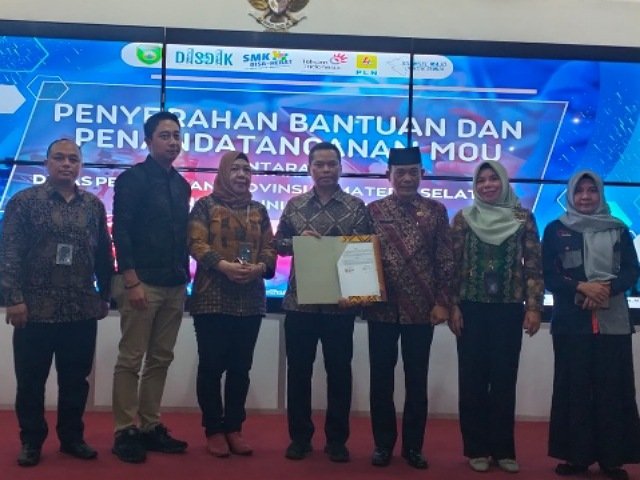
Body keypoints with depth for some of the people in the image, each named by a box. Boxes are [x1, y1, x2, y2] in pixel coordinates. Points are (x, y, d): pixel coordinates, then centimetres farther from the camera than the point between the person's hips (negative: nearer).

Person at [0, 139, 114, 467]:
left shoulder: (94, 206, 9)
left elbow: (104, 254, 13)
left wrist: (104, 295, 11)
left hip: (82, 311, 3)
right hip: (36, 309, -3)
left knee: (76, 380, 11)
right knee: (31, 381, 6)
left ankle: (72, 437, 25)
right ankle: (31, 441, 20)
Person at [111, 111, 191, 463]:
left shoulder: (182, 185, 15)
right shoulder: (132, 178, -5)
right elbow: (120, 232, -12)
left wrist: (185, 276, 11)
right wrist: (131, 281, -18)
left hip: (174, 286, 7)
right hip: (143, 282, -7)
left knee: (161, 359, 10)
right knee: (131, 359, -1)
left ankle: (150, 427, 18)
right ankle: (125, 432, 7)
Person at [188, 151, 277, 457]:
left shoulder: (258, 211, 15)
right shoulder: (206, 205, 4)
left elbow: (270, 248, 10)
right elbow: (196, 242, -7)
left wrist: (260, 267, -11)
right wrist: (223, 265, -21)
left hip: (251, 300, 4)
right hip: (212, 297, -3)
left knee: (240, 367, 7)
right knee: (211, 365, -1)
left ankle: (234, 428, 17)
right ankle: (214, 430, 9)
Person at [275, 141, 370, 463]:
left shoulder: (356, 206, 2)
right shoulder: (295, 205, 8)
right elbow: (278, 244, 9)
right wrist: (298, 240, -11)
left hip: (340, 302, -1)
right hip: (299, 301, 2)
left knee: (339, 371, 5)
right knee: (298, 371, 7)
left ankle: (336, 439, 18)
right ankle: (299, 437, 20)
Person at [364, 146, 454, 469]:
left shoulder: (436, 211, 3)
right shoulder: (373, 210, 4)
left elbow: (445, 261, 1)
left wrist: (442, 302, -5)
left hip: (422, 308, 0)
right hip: (382, 308, 1)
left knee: (417, 380, 8)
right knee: (381, 380, 7)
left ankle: (413, 446, 20)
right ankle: (383, 443, 21)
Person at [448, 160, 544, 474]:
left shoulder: (523, 218, 4)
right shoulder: (463, 218, 3)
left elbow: (533, 265, 2)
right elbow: (453, 265, 2)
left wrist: (534, 306, -5)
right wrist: (453, 306, -5)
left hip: (509, 310, 0)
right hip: (472, 309, 0)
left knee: (505, 379, 5)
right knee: (473, 380, 3)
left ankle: (503, 449, 15)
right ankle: (477, 448, 14)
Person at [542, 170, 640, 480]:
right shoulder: (555, 230, 7)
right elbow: (548, 275, 0)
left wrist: (607, 287, -14)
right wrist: (581, 287, -16)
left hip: (613, 321, 1)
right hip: (572, 321, -1)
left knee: (612, 388, -1)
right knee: (574, 387, -1)